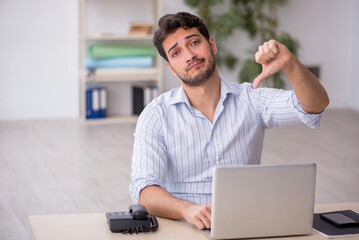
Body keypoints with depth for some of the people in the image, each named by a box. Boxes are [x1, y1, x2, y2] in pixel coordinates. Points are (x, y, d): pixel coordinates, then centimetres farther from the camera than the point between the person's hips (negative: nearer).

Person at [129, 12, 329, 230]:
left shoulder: (251, 100, 7)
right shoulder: (156, 115, 2)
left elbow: (316, 105, -5)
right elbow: (144, 190, -9)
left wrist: (289, 63, -23)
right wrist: (187, 209, -30)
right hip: (185, 228, 0)